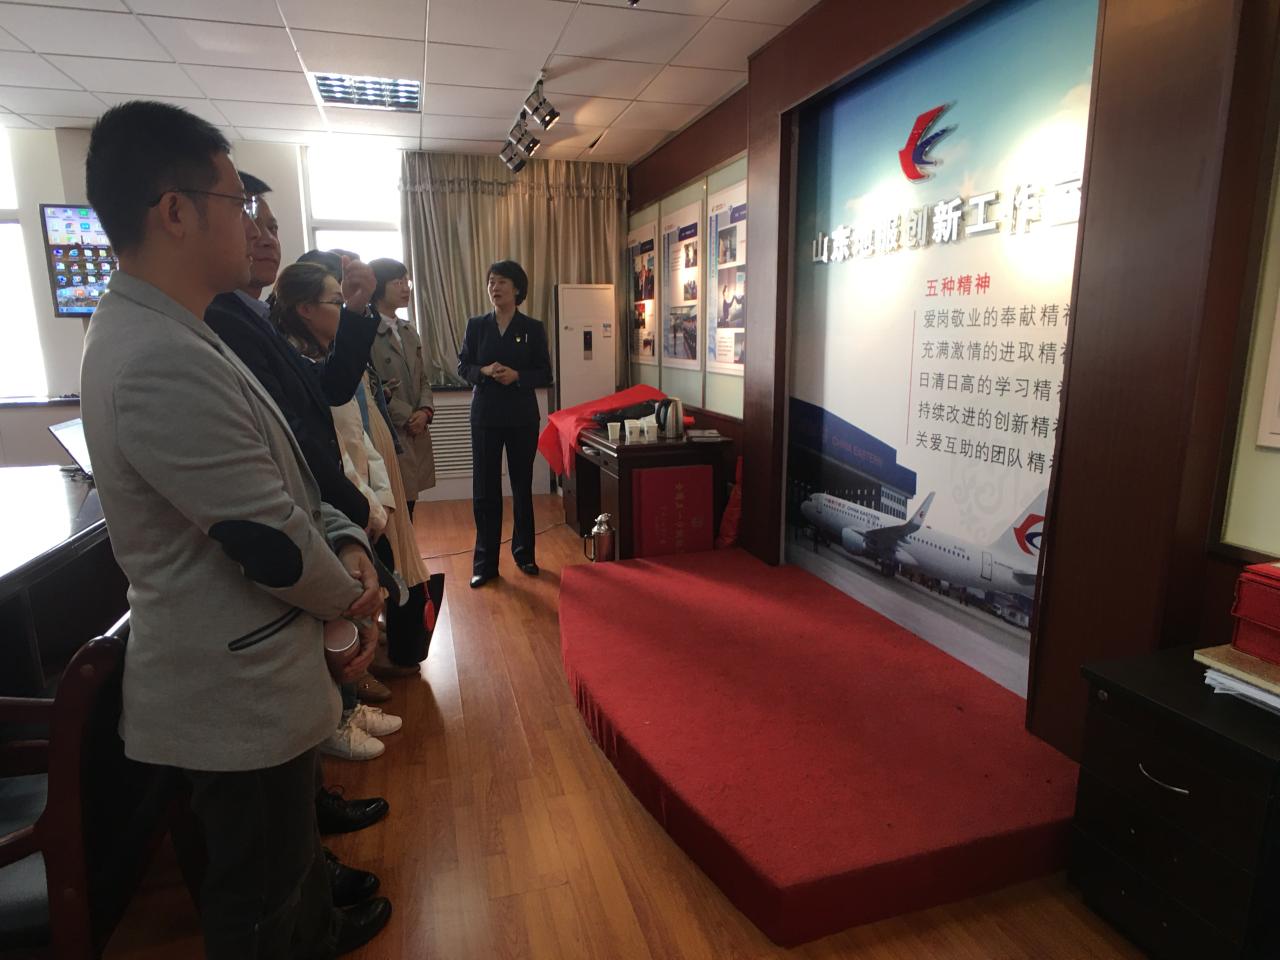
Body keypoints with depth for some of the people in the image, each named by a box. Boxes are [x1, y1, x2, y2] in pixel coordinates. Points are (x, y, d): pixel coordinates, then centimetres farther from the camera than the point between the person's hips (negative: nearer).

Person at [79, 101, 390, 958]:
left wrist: (345, 542, -5)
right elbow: (271, 543, -26)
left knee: (288, 836, 32)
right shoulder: (163, 361, -29)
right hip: (238, 691, -10)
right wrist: (351, 595, -7)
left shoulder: (166, 334, 6)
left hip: (251, 670, 10)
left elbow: (281, 477, 10)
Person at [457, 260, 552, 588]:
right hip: (485, 416, 1)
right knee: (485, 489, 1)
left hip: (522, 417, 0)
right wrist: (484, 371, -14)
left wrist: (517, 375, -17)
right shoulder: (476, 325, 3)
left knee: (522, 486, 9)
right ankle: (485, 562, 10)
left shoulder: (533, 328, 1)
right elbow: (462, 367, 6)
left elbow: (545, 375, 0)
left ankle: (524, 553, 25)